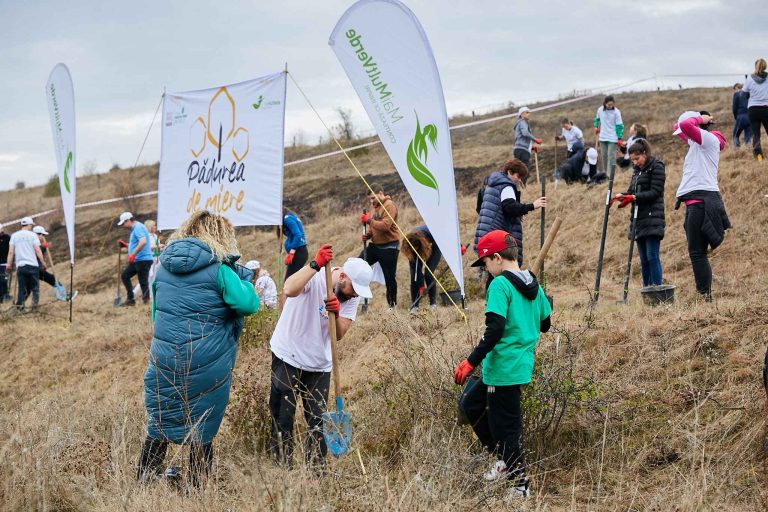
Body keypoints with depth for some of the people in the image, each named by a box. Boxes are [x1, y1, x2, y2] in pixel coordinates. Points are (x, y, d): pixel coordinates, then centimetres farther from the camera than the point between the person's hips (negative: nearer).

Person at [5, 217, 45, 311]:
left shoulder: (14, 236, 9)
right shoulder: (32, 235, -1)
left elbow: (11, 252, 5)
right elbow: (38, 251, -6)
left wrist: (9, 264, 10)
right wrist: (43, 263, -1)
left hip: (20, 265, 3)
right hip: (32, 265, -3)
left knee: (22, 288, 6)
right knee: (35, 287, 7)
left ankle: (19, 303, -11)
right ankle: (35, 304, 5)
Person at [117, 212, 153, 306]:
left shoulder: (138, 227, -13)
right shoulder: (134, 229, 19)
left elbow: (143, 241, -29)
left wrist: (133, 254, -31)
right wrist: (125, 245, 13)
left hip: (143, 260, -11)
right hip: (136, 260, 11)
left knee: (143, 282, -8)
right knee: (124, 276, 16)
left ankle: (146, 300, -4)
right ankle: (130, 299, 19)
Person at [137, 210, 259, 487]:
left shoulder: (164, 266, 8)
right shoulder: (218, 270, -10)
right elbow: (249, 305, -13)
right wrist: (243, 277, 4)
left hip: (164, 361, 4)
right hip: (206, 366, -4)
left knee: (158, 429, 16)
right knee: (202, 433, 9)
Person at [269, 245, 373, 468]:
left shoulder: (351, 297, 0)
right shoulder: (315, 278, -17)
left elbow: (339, 334, -8)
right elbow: (289, 290, -40)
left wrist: (336, 314, -28)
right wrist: (315, 265, -45)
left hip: (319, 365, 5)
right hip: (288, 359, -5)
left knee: (318, 421, 5)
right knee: (283, 418, 1)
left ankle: (317, 465, 16)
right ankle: (283, 465, 10)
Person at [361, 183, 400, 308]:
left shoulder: (389, 206, -14)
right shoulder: (374, 205, 12)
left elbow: (385, 226, -26)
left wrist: (369, 220, -27)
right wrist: (368, 234, 2)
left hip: (389, 247, -8)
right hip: (375, 245, 8)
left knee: (390, 278, 0)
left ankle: (392, 305, 10)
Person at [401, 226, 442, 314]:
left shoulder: (429, 234, -42)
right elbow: (416, 268, -30)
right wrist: (421, 286, -31)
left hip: (434, 247, -1)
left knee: (428, 274, -17)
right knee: (415, 276, -13)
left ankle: (433, 303, -4)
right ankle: (414, 306, -7)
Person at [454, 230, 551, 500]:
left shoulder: (500, 285, -17)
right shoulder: (533, 285, 8)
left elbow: (495, 330, -25)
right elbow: (545, 324, 18)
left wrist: (471, 362, -21)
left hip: (503, 370, -9)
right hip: (523, 364, 9)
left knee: (506, 427, 2)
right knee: (471, 404, 22)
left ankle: (519, 485, 11)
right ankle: (506, 459, 24)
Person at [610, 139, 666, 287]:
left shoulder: (656, 166, -4)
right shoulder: (637, 170, 20)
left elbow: (655, 192, -12)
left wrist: (633, 197, -20)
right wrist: (622, 196, -4)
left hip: (652, 219, -8)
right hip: (639, 219, 8)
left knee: (652, 257, -12)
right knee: (643, 259, 7)